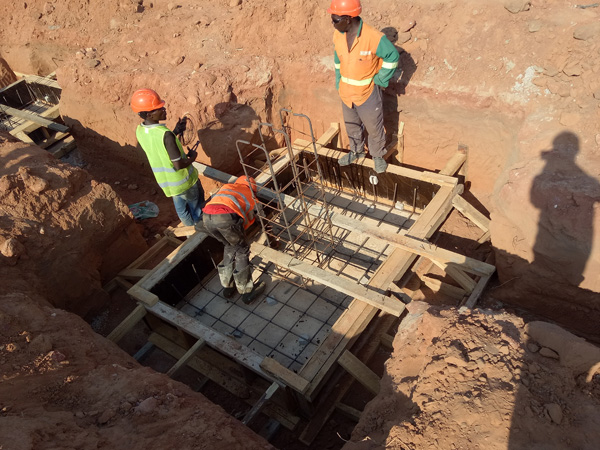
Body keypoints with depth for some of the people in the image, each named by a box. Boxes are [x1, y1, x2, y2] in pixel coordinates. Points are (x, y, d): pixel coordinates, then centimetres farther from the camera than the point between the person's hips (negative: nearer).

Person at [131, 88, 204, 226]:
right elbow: (179, 165, -30)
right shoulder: (166, 135, -34)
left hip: (165, 182, 7)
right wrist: (192, 157, -10)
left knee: (181, 208, 28)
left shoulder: (139, 131, -9)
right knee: (196, 206, 19)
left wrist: (175, 132, 0)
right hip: (183, 181, -7)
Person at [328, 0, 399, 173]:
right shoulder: (338, 35, -9)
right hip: (346, 92, 5)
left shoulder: (374, 38, -26)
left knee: (374, 127, 12)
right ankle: (356, 151, 46)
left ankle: (378, 155, 35)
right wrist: (338, 81, 10)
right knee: (351, 125, 22)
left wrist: (380, 79, -10)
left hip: (368, 93, -5)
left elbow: (392, 56, -13)